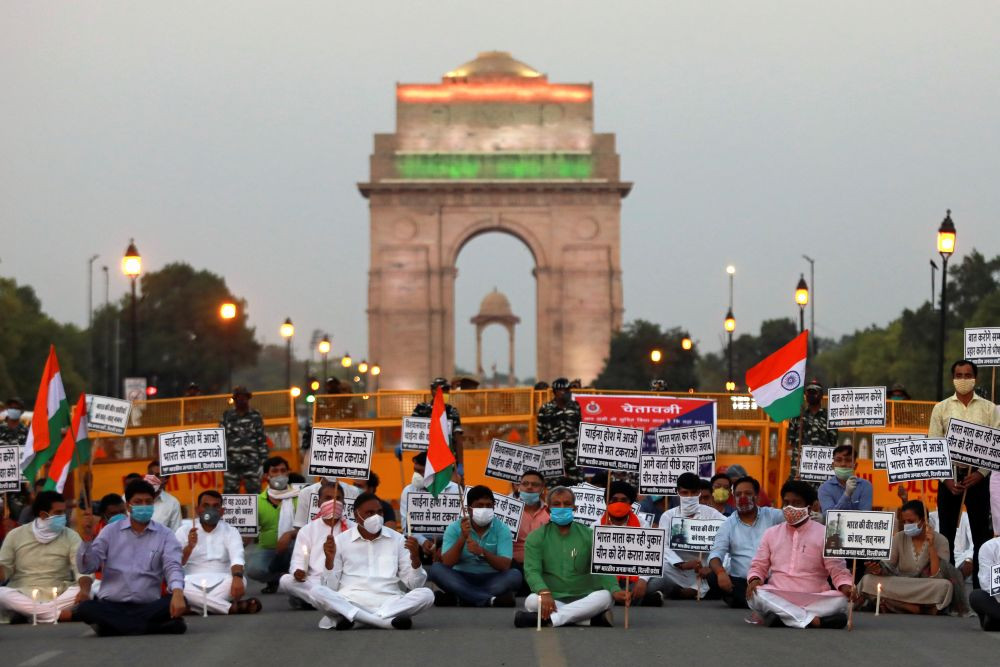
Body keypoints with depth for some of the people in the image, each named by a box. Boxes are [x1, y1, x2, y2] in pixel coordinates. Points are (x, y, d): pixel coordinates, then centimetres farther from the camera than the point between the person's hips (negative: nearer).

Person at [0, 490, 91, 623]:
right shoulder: (16, 535, 6)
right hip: (22, 595, 0)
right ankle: (59, 614, -38)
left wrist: (85, 590, -29)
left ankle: (25, 613, -33)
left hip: (58, 596, 0)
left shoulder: (71, 537, 4)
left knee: (82, 592, -31)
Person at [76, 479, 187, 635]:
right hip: (110, 605, 1)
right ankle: (155, 626, -33)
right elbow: (86, 567, 3)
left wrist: (177, 592, -30)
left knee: (180, 602, -29)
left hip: (148, 607, -1)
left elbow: (173, 567, -9)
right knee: (85, 608, -32)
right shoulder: (110, 532, 9)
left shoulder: (165, 535, 7)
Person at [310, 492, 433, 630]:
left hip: (389, 602, 1)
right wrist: (330, 560, -9)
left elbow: (414, 584, 9)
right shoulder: (341, 541, 10)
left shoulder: (397, 539, 13)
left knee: (426, 594, -26)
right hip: (351, 601, -1)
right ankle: (388, 621, -36)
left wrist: (415, 558, -7)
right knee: (319, 592, -30)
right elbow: (331, 587, 6)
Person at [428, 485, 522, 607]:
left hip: (491, 580, 0)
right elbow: (447, 564, -13)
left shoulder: (502, 529, -4)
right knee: (436, 569, -27)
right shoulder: (454, 528, -2)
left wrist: (482, 553, -32)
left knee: (515, 575, -28)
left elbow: (505, 566, -15)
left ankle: (456, 597, -31)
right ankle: (488, 600, -39)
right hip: (461, 580, 0)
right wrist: (462, 538, -24)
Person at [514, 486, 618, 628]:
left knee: (605, 597, -30)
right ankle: (592, 619, -36)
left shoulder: (589, 535, 7)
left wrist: (615, 590, -24)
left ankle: (547, 618, -38)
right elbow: (532, 571, -9)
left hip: (583, 599, 1)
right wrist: (544, 592, -32)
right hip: (552, 600, -1)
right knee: (532, 601, -33)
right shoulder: (536, 537, 4)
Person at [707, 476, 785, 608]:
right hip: (740, 581, 1)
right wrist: (720, 572, -23)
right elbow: (715, 554, -1)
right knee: (714, 579, -28)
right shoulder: (728, 524, 10)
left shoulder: (771, 515, 10)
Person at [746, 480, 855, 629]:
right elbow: (759, 566, 15)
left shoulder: (825, 534, 5)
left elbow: (837, 570, 1)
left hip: (814, 600, -2)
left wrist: (846, 587, -21)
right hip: (776, 598, 2)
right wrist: (755, 579, -9)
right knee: (755, 595, -32)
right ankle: (812, 620, -35)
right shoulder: (771, 533, 15)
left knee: (840, 600, -31)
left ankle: (781, 616, -33)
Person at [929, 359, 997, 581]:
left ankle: (981, 585, 5)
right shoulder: (941, 408, 5)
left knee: (982, 534, 1)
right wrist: (946, 478, -7)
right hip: (949, 476, 1)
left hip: (978, 477, -1)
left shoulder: (989, 409, 4)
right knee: (947, 532, 5)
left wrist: (981, 473, -11)